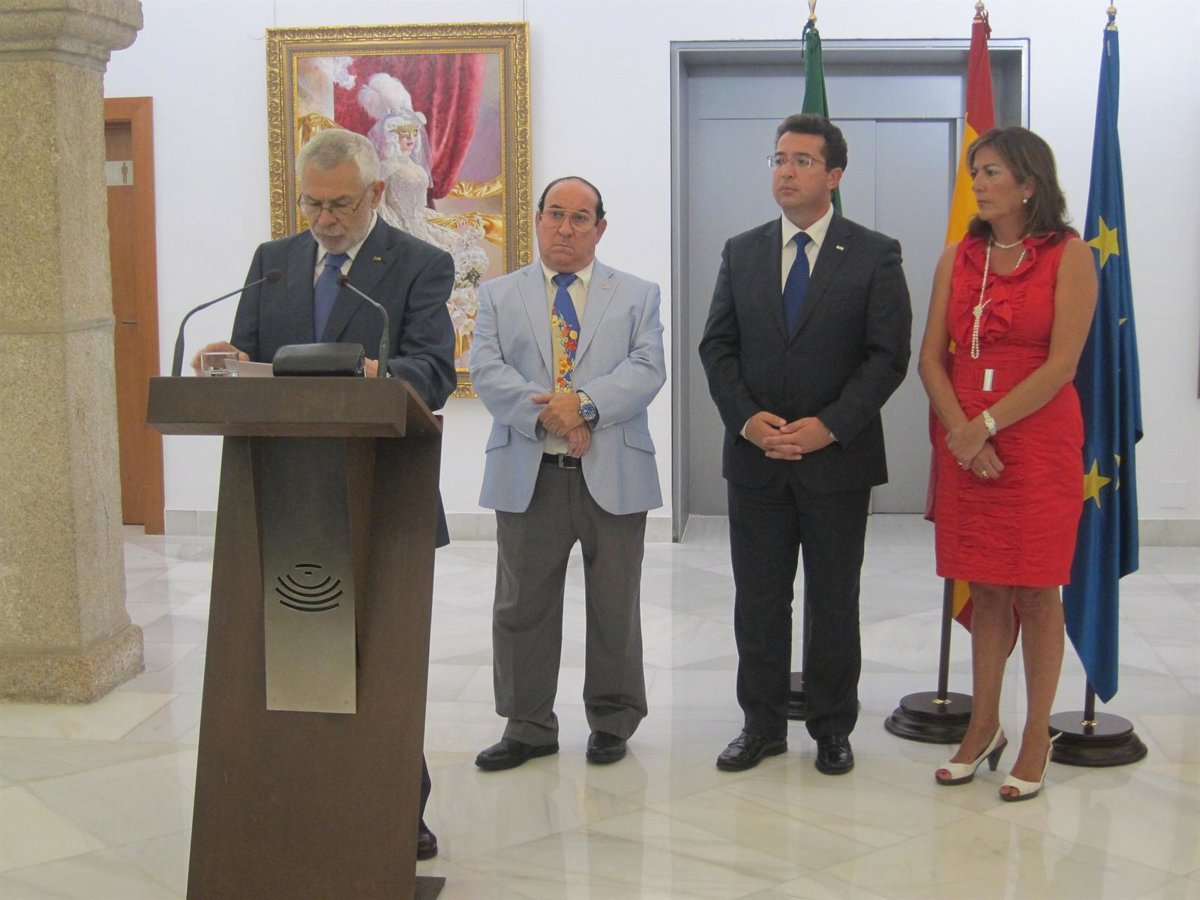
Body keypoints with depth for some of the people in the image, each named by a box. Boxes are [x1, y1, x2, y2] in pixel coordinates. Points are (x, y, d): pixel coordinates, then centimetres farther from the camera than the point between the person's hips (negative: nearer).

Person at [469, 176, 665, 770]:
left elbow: (647, 369, -5)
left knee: (615, 606, 8)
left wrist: (585, 403, -20)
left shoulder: (637, 296, 10)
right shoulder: (498, 296, 11)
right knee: (522, 606, 6)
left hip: (612, 474, 0)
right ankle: (528, 726, 19)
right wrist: (544, 412, -17)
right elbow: (487, 371, -2)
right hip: (527, 475, 1)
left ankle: (612, 720, 24)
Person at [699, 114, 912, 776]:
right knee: (758, 599, 9)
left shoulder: (874, 256, -1)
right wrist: (748, 419, -10)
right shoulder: (741, 252, 9)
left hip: (839, 458, -2)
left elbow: (888, 355, -7)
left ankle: (833, 728, 22)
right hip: (755, 459, 3)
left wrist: (828, 425, -16)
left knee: (834, 602, 8)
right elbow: (717, 347, 5)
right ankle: (762, 724, 22)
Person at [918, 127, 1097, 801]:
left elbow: (1062, 365, -12)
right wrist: (961, 431, -11)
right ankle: (984, 727, 21)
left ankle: (1037, 738, 13)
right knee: (985, 588, 10)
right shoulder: (958, 259, 9)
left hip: (1039, 438, -4)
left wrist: (986, 426, -15)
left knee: (1037, 589, 2)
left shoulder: (1069, 257, -4)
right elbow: (932, 358, 4)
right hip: (964, 439, 4)